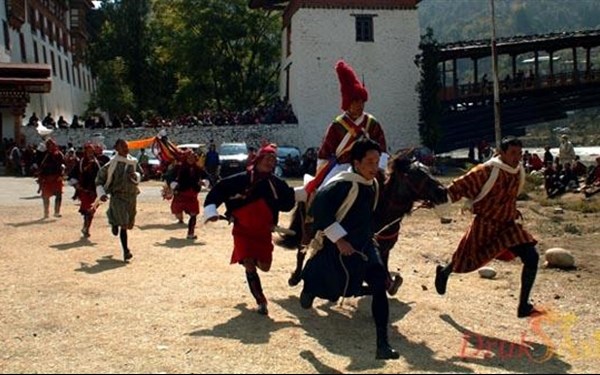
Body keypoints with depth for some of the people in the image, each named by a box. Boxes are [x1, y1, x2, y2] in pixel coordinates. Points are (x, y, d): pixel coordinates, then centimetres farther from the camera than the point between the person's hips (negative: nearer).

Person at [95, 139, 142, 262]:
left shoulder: (133, 161, 6)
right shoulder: (112, 163, -7)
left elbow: (139, 176, 16)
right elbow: (100, 178, 2)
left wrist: (135, 176, -9)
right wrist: (101, 193, -9)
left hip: (132, 196, 5)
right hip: (118, 196, -5)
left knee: (129, 224, 15)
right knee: (124, 225, -14)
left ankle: (114, 223, 47)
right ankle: (126, 251, -5)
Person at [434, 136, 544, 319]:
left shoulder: (518, 171, 0)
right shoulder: (487, 171, -23)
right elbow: (460, 186, -21)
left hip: (508, 225, 6)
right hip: (485, 226, -6)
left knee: (531, 257, -10)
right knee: (467, 263, 11)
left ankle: (524, 306, 0)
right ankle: (444, 272, 48)